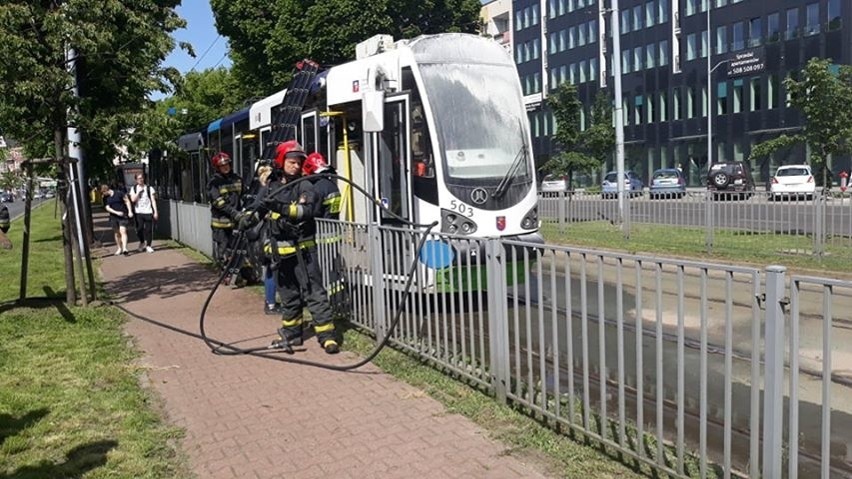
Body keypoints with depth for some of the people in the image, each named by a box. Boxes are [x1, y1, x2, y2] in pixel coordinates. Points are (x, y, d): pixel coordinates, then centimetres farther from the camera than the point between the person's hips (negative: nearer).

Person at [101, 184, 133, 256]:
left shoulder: (119, 193, -6)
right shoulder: (105, 198, 6)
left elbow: (127, 201, -1)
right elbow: (107, 208, 0)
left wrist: (130, 211, -6)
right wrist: (117, 212, -15)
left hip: (123, 216, -4)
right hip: (113, 217, 4)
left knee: (123, 231, -15)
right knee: (117, 233, 9)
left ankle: (124, 249, -22)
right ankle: (119, 248, 21)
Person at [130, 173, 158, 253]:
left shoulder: (149, 188, 4)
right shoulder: (133, 188, 9)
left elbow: (153, 201, 2)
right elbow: (133, 199, -3)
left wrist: (155, 212, -3)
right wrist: (139, 191, -9)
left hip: (148, 212, -1)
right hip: (138, 212, 1)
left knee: (149, 229, -2)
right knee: (139, 229, -3)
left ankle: (148, 245, 10)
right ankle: (142, 242, 23)